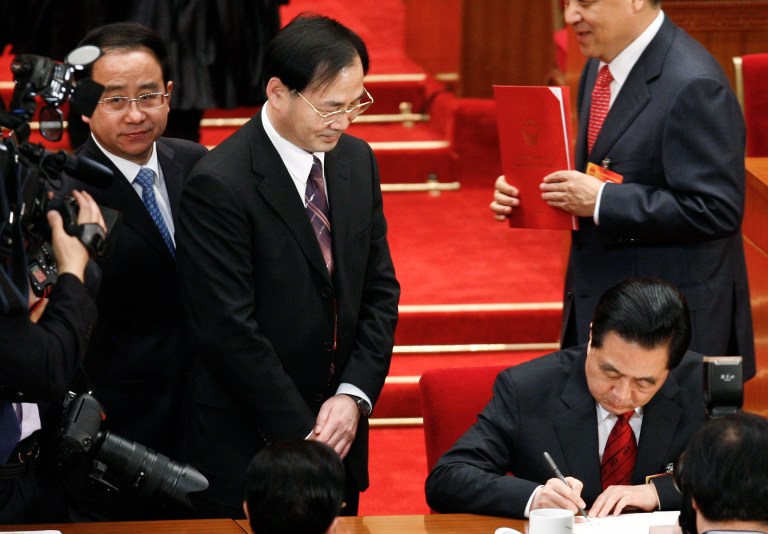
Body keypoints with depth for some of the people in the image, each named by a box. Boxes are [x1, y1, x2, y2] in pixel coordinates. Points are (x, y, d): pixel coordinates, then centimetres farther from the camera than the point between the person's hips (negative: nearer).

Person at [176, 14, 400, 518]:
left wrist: (354, 396, -6)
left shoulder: (357, 161, 4)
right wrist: (305, 436, -16)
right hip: (250, 447, -6)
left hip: (341, 429, 6)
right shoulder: (219, 184, -17)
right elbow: (231, 334, -18)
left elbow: (380, 289, 8)